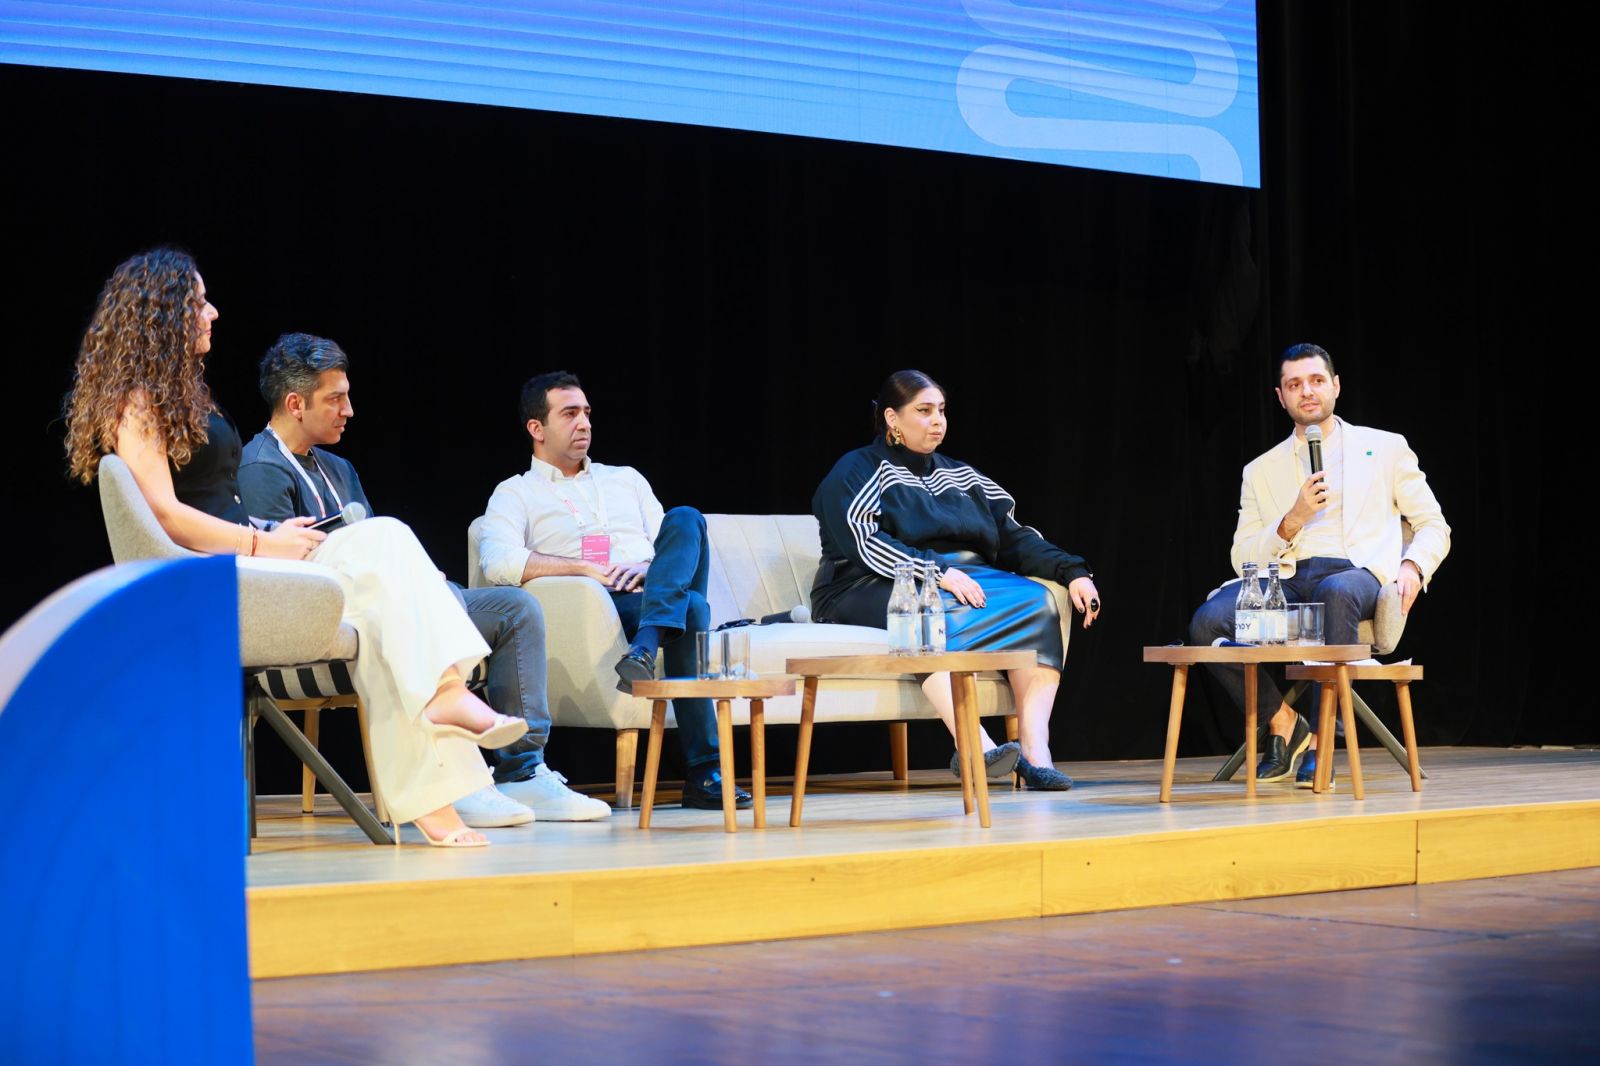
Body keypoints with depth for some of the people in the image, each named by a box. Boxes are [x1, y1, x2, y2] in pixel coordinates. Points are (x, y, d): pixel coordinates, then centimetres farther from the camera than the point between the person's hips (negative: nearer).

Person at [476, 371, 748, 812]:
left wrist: (652, 567, -7)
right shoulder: (516, 494, 14)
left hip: (660, 595, 5)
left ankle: (644, 651, -46)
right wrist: (588, 569, -12)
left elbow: (668, 541, 20)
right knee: (690, 609, -36)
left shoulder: (625, 479, 32)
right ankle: (704, 774, -43)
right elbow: (498, 562, -8)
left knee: (684, 520, -27)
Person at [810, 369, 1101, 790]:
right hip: (879, 590, -6)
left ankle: (1034, 747, -36)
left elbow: (1013, 537, 15)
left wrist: (1073, 571, -1)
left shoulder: (959, 475, 24)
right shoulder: (856, 471, 6)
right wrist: (937, 573, -22)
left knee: (1035, 601, -23)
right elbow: (863, 543, -11)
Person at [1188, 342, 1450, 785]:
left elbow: (1433, 526, 16)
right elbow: (1243, 558, 13)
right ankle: (1283, 722, -6)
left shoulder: (1385, 448, 19)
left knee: (1334, 593, -42)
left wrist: (1412, 567, -6)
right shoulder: (1261, 470, 21)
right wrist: (1293, 520, -4)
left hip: (1359, 575, -2)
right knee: (1207, 621, -28)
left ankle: (1321, 741, -32)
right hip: (1286, 581, 3)